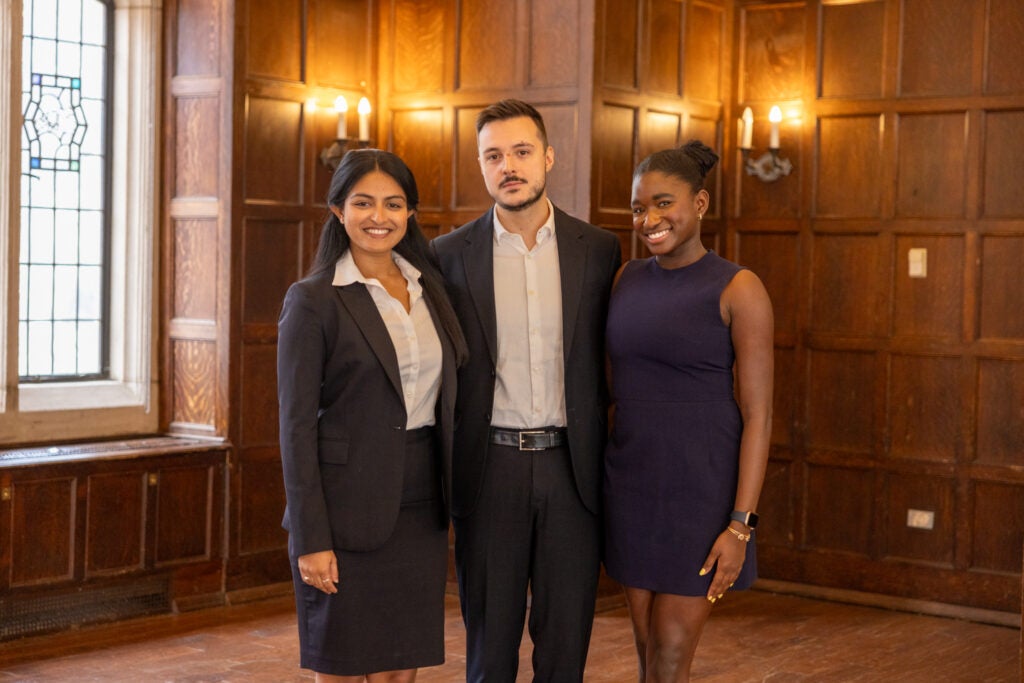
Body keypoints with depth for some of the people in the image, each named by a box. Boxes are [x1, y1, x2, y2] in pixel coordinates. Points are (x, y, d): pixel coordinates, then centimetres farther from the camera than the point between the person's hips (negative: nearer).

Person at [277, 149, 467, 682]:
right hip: (348, 509, -5)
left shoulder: (429, 287, 9)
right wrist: (311, 540, -14)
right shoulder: (312, 300, -8)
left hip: (419, 507, 5)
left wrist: (453, 502, 9)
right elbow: (297, 425, -10)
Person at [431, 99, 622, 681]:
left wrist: (598, 441, 4)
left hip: (571, 467, 1)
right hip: (490, 466, 0)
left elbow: (606, 356, 11)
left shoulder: (599, 250, 3)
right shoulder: (451, 255, 1)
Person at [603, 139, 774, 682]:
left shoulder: (738, 289, -11)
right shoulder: (629, 279, 6)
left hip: (701, 490, -5)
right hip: (631, 484, 6)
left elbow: (758, 415, -12)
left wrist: (741, 526, -17)